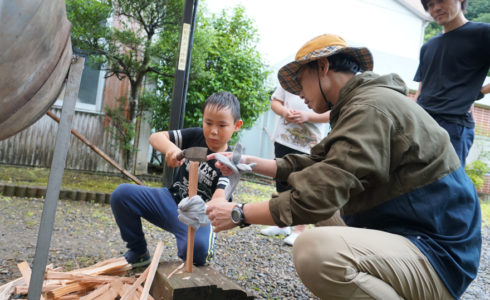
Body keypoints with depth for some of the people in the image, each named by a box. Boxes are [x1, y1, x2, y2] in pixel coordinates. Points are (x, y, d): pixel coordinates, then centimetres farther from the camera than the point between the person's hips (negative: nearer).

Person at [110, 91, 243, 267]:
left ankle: (188, 265, 4)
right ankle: (138, 253, 8)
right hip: (171, 200, 5)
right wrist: (170, 148, -30)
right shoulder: (195, 136, -3)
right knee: (121, 194, -15)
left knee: (199, 247, -38)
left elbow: (220, 197, -29)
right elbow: (155, 137, -6)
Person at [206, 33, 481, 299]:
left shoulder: (370, 108, -21)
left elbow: (316, 196, -26)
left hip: (438, 255, -10)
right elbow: (316, 167, 10)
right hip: (404, 233, 10)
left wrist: (240, 214, -15)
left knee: (314, 250, -32)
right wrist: (252, 163, 8)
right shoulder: (360, 103, 11)